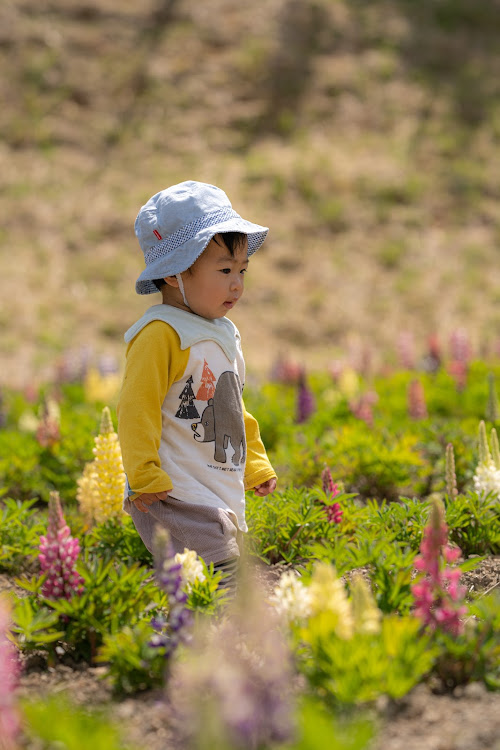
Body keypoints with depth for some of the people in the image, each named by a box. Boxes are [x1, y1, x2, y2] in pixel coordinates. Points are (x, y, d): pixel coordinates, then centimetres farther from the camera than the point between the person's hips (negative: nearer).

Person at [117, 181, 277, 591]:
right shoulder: (161, 334, -14)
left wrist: (256, 466, 28)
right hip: (178, 500, -9)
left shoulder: (226, 333, 17)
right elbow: (136, 408, -17)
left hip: (225, 497, 10)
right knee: (220, 587, -19)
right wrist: (145, 477, -20)